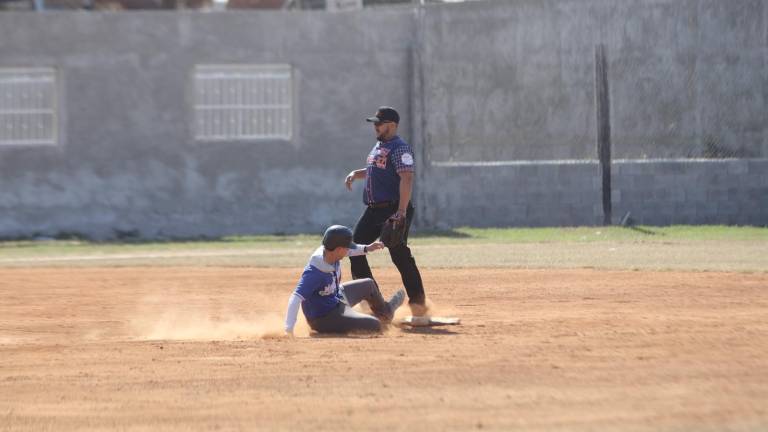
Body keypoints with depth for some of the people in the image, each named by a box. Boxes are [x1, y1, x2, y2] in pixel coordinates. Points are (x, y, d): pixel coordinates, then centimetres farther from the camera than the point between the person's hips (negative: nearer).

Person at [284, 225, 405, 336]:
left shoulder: (330, 252, -15)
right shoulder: (314, 272, -39)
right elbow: (296, 298, -45)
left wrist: (366, 249, 14)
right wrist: (289, 330, -52)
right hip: (323, 318, -9)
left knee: (369, 285, 26)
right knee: (374, 325, -16)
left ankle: (385, 311, 57)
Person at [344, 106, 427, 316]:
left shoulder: (399, 148, -13)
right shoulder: (378, 147, 17)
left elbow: (407, 179, -21)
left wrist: (402, 212, -28)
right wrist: (355, 174, 11)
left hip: (393, 210, -10)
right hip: (373, 210, 10)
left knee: (400, 255, -12)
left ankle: (418, 301, -6)